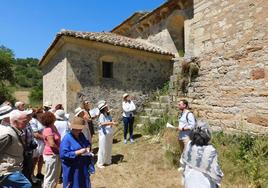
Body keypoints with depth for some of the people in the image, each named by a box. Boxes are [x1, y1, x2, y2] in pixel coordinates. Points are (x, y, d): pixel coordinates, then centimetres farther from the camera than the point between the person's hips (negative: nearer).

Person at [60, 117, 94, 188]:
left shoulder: (81, 135, 4)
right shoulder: (67, 138, -19)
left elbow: (87, 143, 17)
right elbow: (63, 154, -24)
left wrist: (88, 147, -6)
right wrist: (78, 152, -26)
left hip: (83, 166, 7)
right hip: (72, 168, -7)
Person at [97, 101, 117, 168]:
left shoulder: (108, 115, 6)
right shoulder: (101, 115, -15)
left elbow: (111, 121, 11)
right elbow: (102, 123, -29)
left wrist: (113, 123, -12)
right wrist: (112, 123, -35)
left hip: (109, 134, 7)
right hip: (104, 134, -7)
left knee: (109, 148, 17)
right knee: (103, 149, 3)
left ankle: (107, 161, 34)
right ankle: (100, 163, 19)